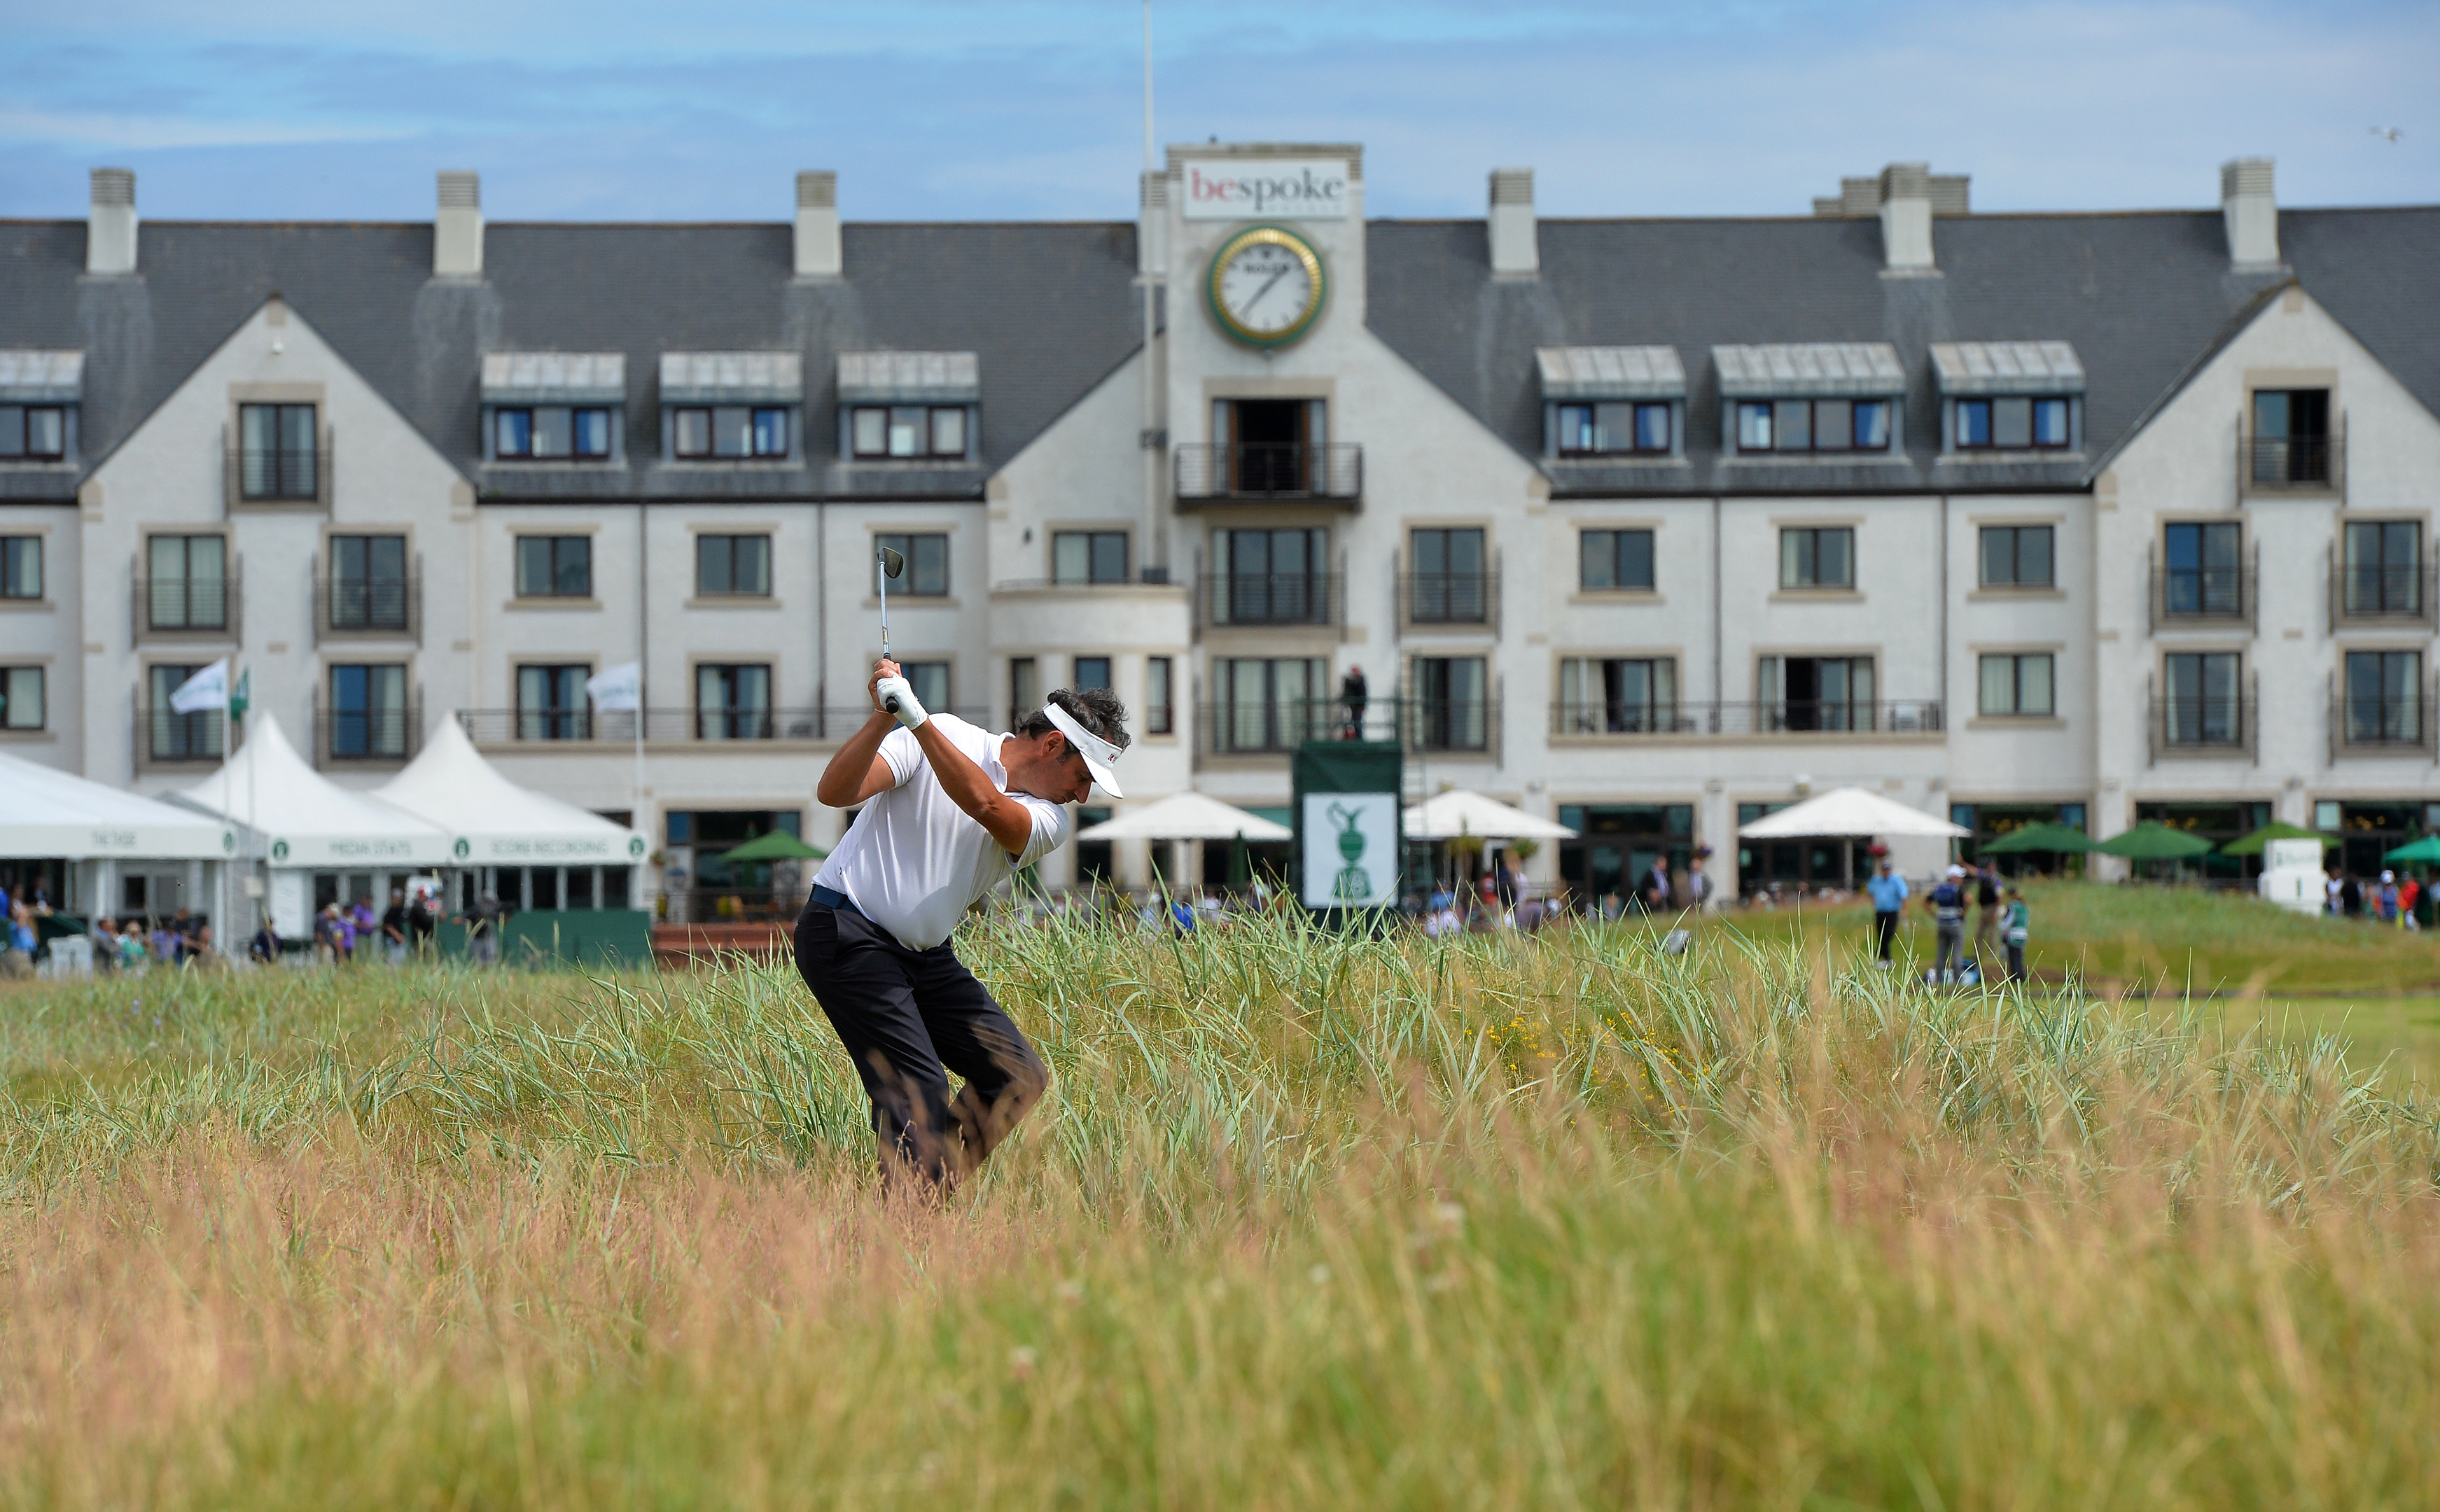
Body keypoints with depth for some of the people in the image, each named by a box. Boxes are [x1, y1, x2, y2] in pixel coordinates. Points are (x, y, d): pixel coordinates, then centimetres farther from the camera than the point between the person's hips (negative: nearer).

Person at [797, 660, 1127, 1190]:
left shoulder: (1052, 822, 2)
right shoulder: (938, 737, -8)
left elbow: (987, 805, -21)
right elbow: (834, 791, -17)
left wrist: (919, 721, -32)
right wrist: (884, 720, -32)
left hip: (929, 957, 7)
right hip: (848, 935, -7)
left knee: (1020, 1077, -3)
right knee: (920, 1101, -19)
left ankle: (934, 1191, 6)